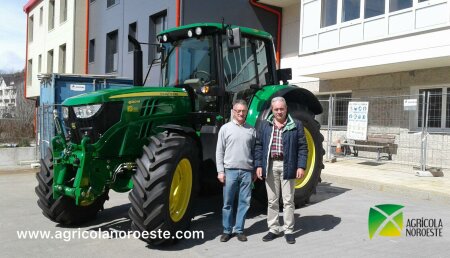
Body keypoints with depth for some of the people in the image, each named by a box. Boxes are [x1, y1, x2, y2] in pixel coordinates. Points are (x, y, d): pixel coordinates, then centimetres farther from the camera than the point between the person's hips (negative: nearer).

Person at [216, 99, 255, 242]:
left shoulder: (251, 130, 9)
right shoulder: (225, 128, 2)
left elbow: (254, 151, 12)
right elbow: (219, 151, 1)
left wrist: (255, 170, 8)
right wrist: (220, 171, -5)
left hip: (247, 171, 2)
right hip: (230, 170, -2)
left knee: (244, 202, 6)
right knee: (227, 202, 4)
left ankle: (239, 230, 18)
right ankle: (227, 230, 16)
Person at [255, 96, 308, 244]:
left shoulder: (296, 125, 2)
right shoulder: (264, 125, 8)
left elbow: (302, 147, 0)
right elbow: (258, 146, 7)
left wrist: (301, 166, -8)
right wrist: (258, 165, -2)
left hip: (288, 166, -2)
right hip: (270, 166, 2)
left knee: (288, 200, 5)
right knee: (272, 200, 10)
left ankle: (289, 231, 18)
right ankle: (273, 229, 22)